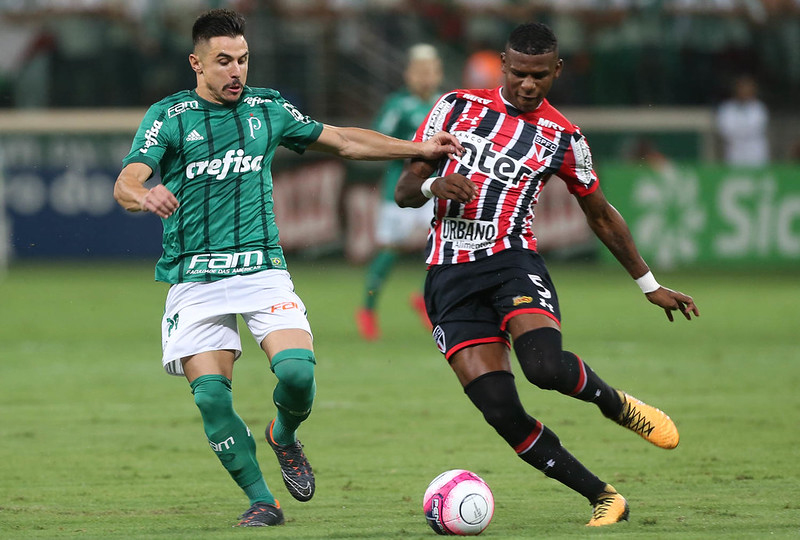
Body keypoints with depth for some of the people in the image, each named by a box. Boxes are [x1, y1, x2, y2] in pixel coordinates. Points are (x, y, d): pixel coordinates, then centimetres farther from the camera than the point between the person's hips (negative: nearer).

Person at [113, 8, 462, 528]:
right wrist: (143, 194, -37)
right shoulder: (169, 116, 0)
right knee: (211, 396, -12)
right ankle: (261, 500, 2)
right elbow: (126, 184, -13)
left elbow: (343, 140, 20)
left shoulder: (267, 108, 10)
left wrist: (421, 150, 17)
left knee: (297, 370, -20)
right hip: (195, 278, -1)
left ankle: (285, 437, 13)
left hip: (262, 268, 2)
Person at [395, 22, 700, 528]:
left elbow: (602, 215, 19)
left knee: (546, 365, -32)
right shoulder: (458, 106, 7)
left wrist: (651, 285, 22)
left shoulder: (562, 137, 6)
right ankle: (604, 498, -3)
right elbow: (404, 191, 9)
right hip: (450, 277, 1)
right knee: (499, 408, -14)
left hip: (513, 262, -1)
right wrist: (433, 186, -14)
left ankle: (619, 405, 1)